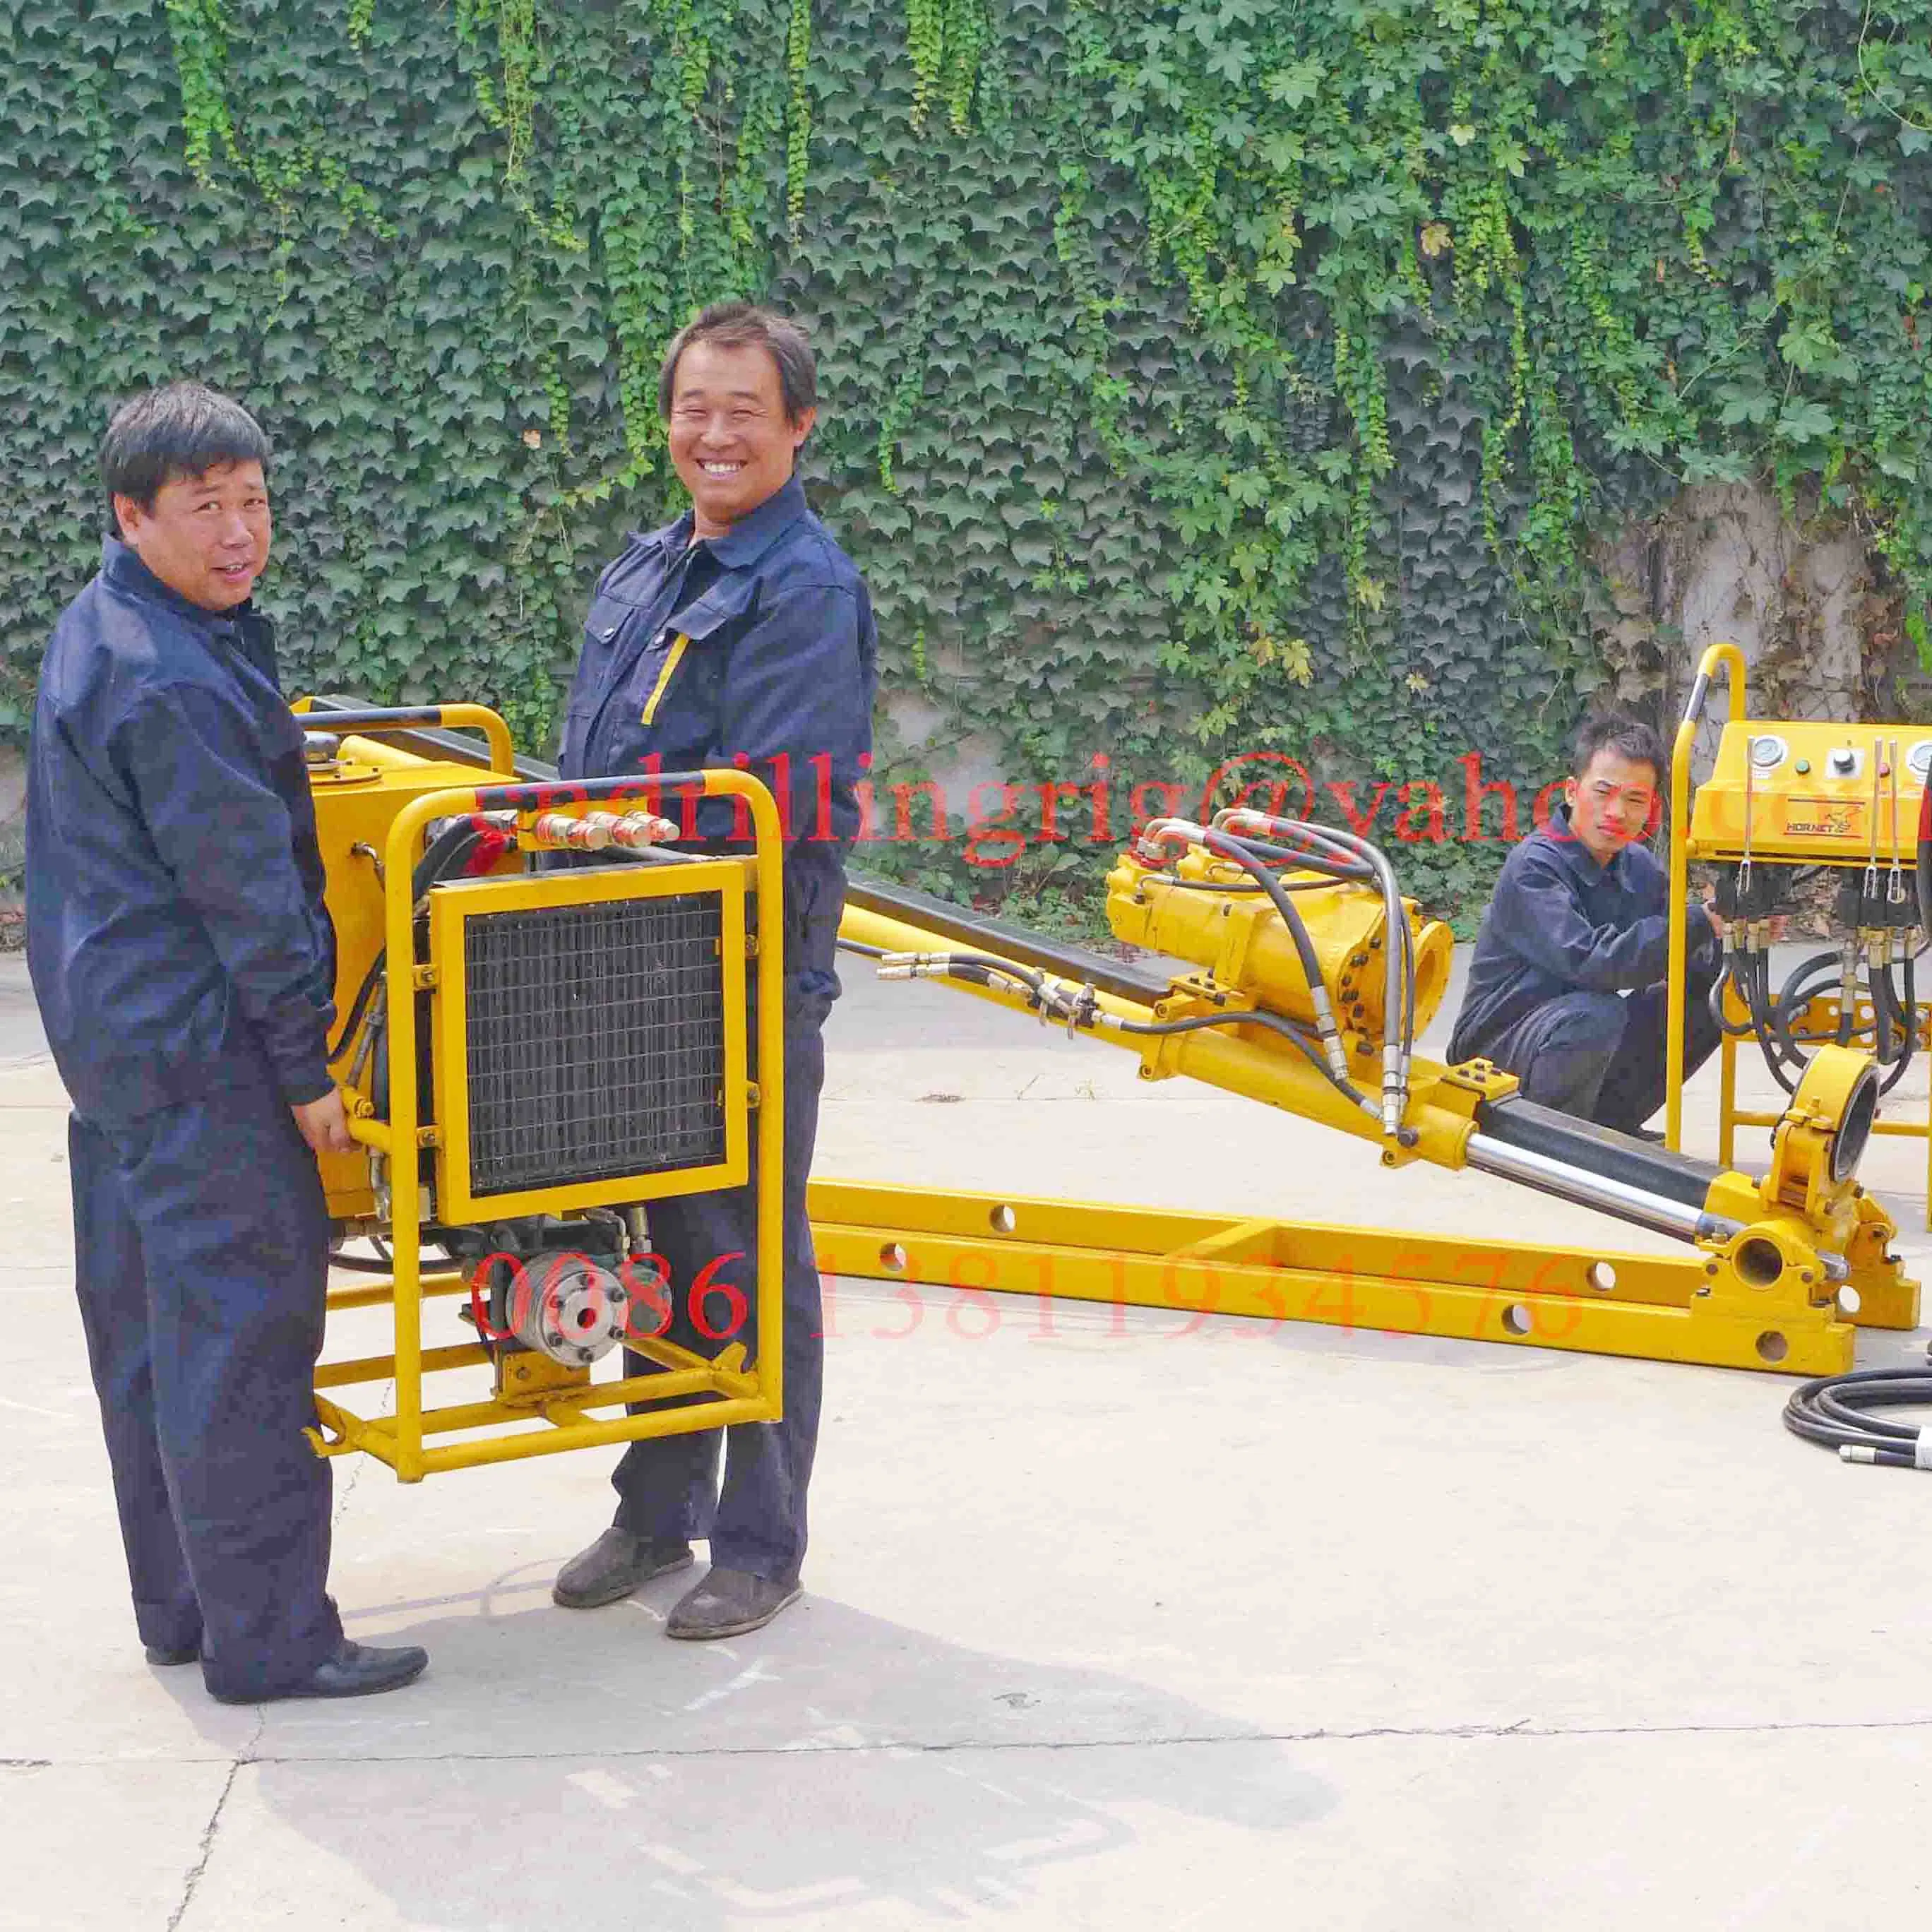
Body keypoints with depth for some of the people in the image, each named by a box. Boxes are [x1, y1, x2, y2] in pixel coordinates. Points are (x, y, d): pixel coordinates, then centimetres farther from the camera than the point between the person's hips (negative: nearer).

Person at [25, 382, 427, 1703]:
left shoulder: (98, 636, 12)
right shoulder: (171, 682, -21)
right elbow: (243, 892, -20)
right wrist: (309, 1069, -16)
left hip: (114, 1038, 11)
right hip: (199, 1052, -11)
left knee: (148, 1332, 16)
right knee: (245, 1325, -5)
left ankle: (179, 1605, 27)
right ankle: (268, 1640, 1)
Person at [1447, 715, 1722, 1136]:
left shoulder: (1639, 869, 3)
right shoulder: (1534, 868, -20)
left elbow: (1695, 966, -2)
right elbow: (1590, 962, -35)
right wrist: (1702, 922, -35)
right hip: (1497, 1049, -8)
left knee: (1712, 996, -1)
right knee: (1596, 1013, -36)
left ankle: (1611, 1124, 8)